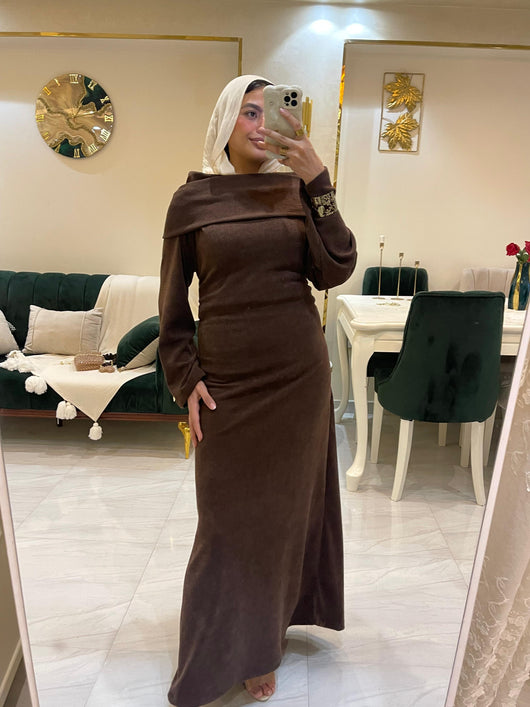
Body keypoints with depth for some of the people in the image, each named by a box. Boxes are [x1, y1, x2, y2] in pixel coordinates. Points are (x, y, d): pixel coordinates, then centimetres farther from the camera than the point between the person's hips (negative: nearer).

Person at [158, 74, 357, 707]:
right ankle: (219, 651, 31)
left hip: (298, 374, 2)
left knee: (284, 505, 13)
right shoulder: (192, 198, 1)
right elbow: (173, 304, 3)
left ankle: (263, 638, 37)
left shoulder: (297, 191, 5)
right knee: (227, 516, 8)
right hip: (226, 380, -1)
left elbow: (334, 271, -8)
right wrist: (185, 379, -4)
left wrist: (318, 183, -13)